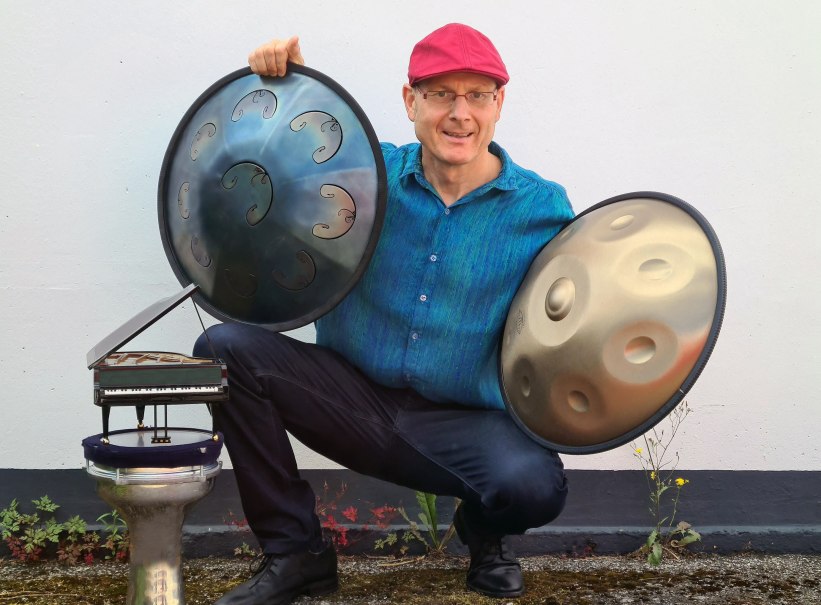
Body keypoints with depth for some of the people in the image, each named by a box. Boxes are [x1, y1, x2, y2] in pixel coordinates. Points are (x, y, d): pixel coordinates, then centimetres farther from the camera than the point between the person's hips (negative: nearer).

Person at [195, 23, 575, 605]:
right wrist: (284, 82, -7)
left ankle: (484, 532, 11)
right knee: (226, 348, -17)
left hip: (465, 422, -2)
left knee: (535, 485, -33)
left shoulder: (542, 209, -2)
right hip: (352, 399, 2)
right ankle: (295, 553, -4)